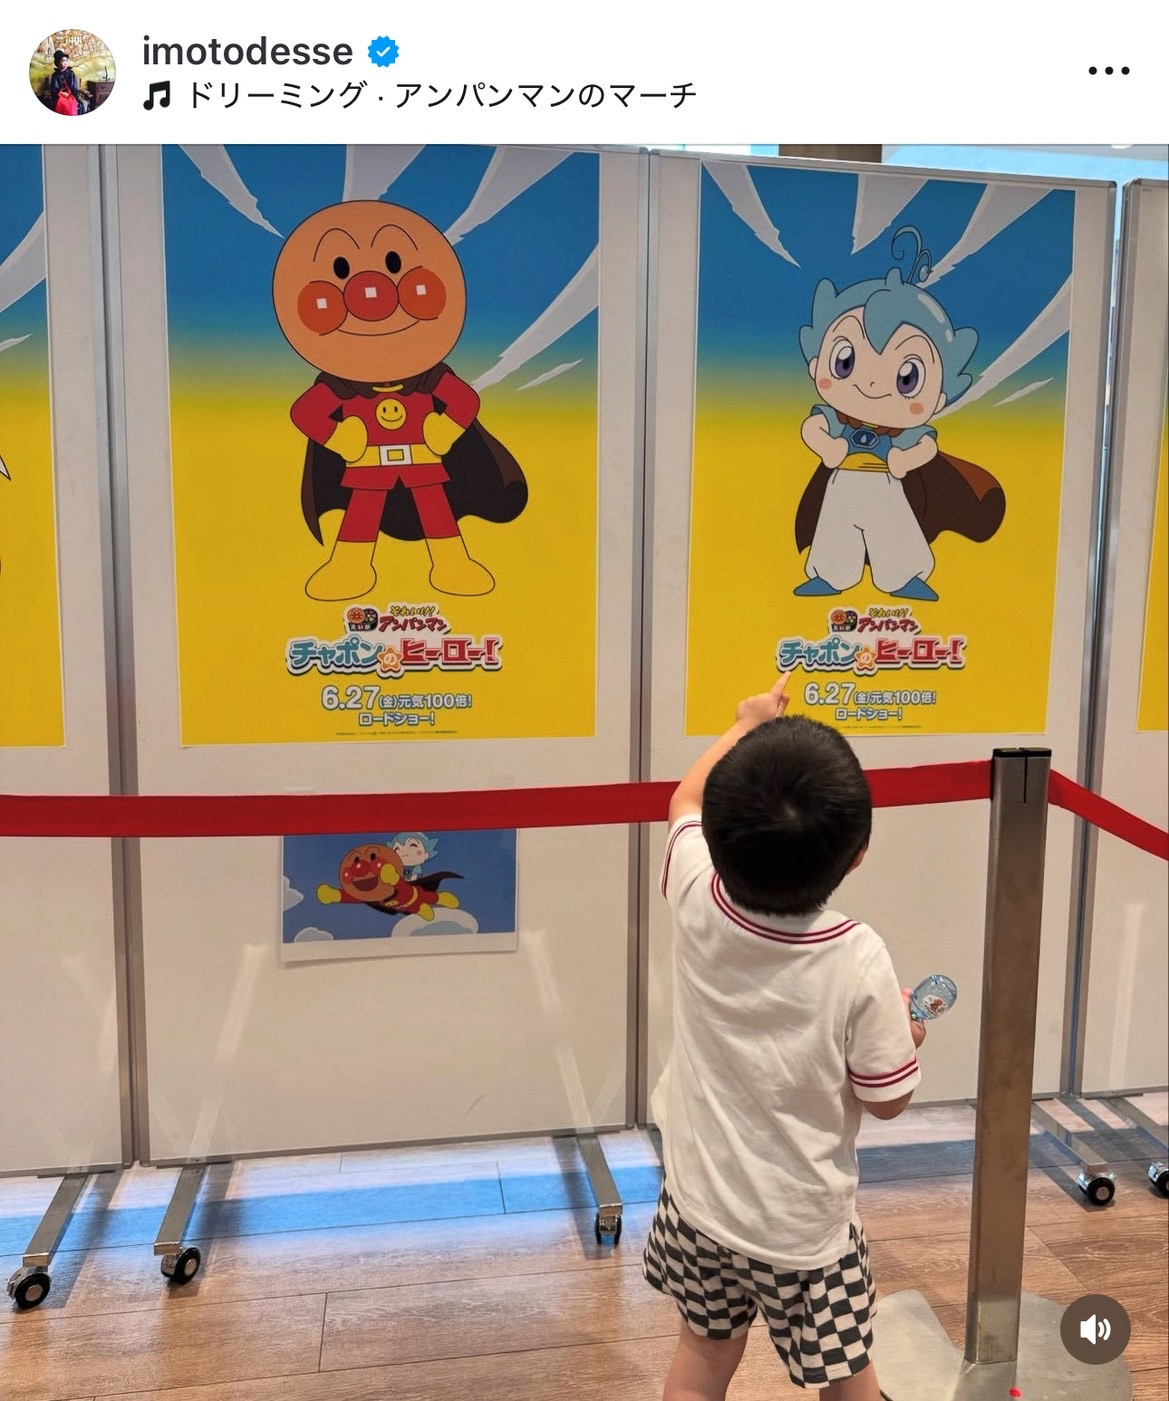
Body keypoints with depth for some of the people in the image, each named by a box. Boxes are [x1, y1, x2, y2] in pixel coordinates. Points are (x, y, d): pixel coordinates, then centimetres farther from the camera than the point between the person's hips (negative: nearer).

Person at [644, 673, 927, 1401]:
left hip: (702, 1202, 3)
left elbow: (685, 801, 4)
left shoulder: (698, 902, -19)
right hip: (804, 1225, -3)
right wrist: (907, 1035, 7)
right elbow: (887, 1099, -12)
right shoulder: (859, 961, -26)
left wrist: (747, 724, 15)